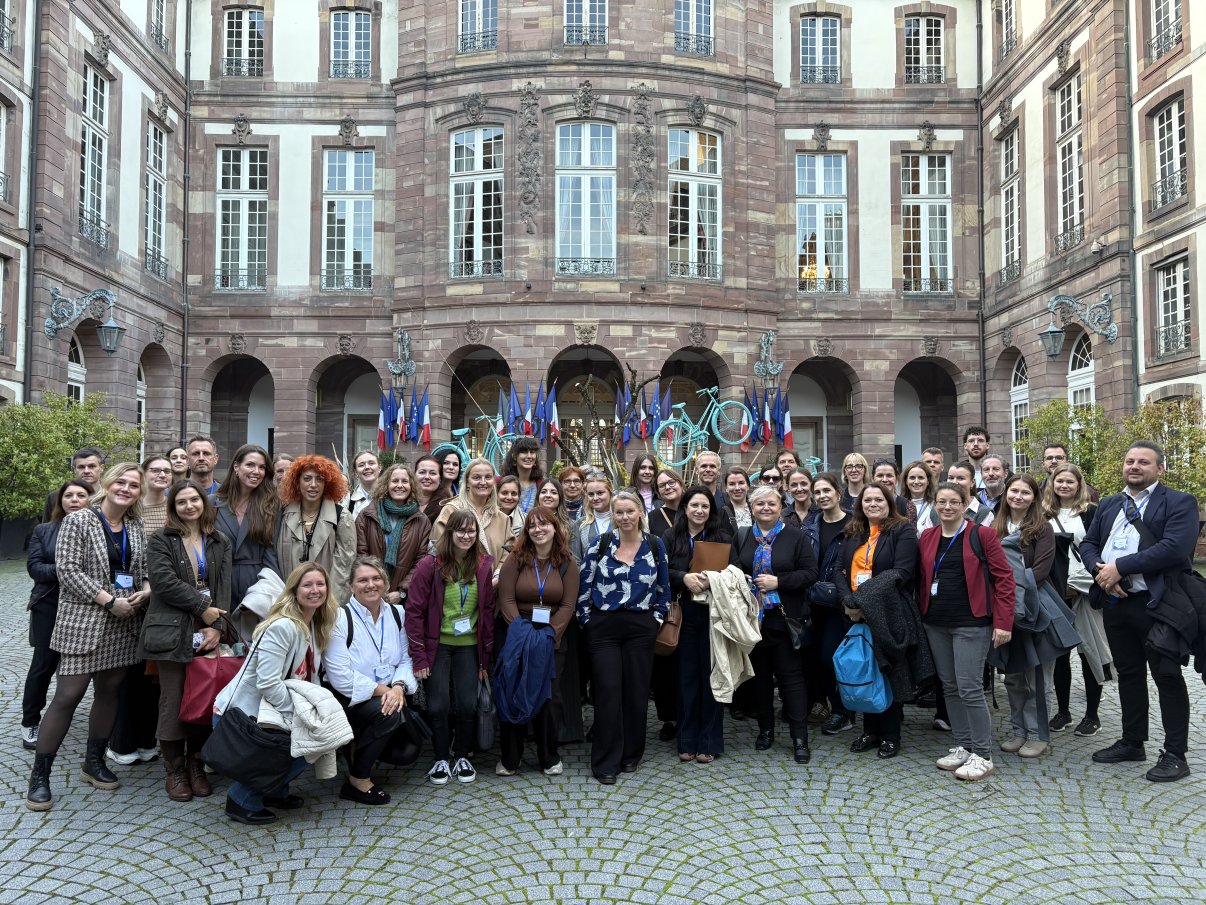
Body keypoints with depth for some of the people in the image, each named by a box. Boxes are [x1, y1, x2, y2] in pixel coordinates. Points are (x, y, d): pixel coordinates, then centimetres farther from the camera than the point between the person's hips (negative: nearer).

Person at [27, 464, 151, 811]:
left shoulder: (135, 527, 10)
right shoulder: (78, 521, -7)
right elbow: (67, 569, -13)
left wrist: (145, 591, -7)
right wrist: (109, 601, -17)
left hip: (124, 623, 6)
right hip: (84, 622, -5)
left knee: (109, 691, 11)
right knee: (68, 696, -6)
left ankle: (94, 762, 26)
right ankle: (39, 776, 6)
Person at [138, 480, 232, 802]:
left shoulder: (220, 542, 12)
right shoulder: (160, 540, 3)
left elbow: (224, 587, 4)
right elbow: (164, 581, -10)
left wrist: (216, 625, -8)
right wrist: (203, 607, -12)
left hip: (209, 632, 3)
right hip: (172, 631, -3)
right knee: (173, 702, 1)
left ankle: (196, 765, 19)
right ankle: (174, 770, 14)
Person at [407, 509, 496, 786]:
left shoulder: (483, 566, 0)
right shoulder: (430, 565, -10)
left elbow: (487, 611, 5)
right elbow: (414, 611, -8)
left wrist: (486, 657, 4)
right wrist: (419, 655, -11)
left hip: (468, 646, 2)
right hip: (437, 646, -2)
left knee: (468, 704, -1)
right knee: (438, 704, -3)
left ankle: (462, 756, 22)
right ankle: (441, 759, 18)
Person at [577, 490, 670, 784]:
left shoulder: (655, 546, 3)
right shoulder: (600, 544, -2)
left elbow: (664, 589, 10)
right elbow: (583, 585, 1)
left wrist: (656, 619, 4)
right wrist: (588, 620, -2)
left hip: (641, 627, 2)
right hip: (603, 627, -1)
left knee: (637, 691, 5)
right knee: (607, 691, -4)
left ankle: (631, 754, 23)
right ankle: (605, 762, 5)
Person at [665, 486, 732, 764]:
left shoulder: (723, 537, 3)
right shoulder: (671, 537, 6)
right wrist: (685, 577, -18)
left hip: (713, 613, -1)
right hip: (684, 614, 1)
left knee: (711, 675, 3)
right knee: (687, 676, 6)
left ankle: (710, 742, 13)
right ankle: (687, 741, 16)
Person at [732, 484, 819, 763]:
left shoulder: (795, 537, -1)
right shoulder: (741, 537, 8)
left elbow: (810, 573, -6)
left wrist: (778, 582, -15)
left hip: (784, 618, -3)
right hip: (752, 616, 3)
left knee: (791, 675, -1)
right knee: (760, 674, 12)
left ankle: (800, 738, 5)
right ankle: (765, 729, 26)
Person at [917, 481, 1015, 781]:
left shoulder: (982, 535, -6)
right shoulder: (927, 537, 10)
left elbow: (1004, 577, -7)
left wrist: (1003, 621, -12)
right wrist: (921, 614, 9)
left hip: (971, 623, -6)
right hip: (936, 624, 6)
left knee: (969, 688, -7)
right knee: (949, 687, 11)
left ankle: (982, 756, 4)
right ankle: (962, 746, 23)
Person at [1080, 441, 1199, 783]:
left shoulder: (1179, 503, -5)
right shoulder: (1108, 505, 15)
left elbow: (1174, 547, -19)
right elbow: (1088, 544, 13)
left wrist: (1120, 567, -19)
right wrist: (1100, 569, -9)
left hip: (1157, 603, -6)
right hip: (1115, 601, 6)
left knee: (1167, 676, 1)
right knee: (1128, 673, 16)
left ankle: (1175, 755, 10)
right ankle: (1132, 742, 28)